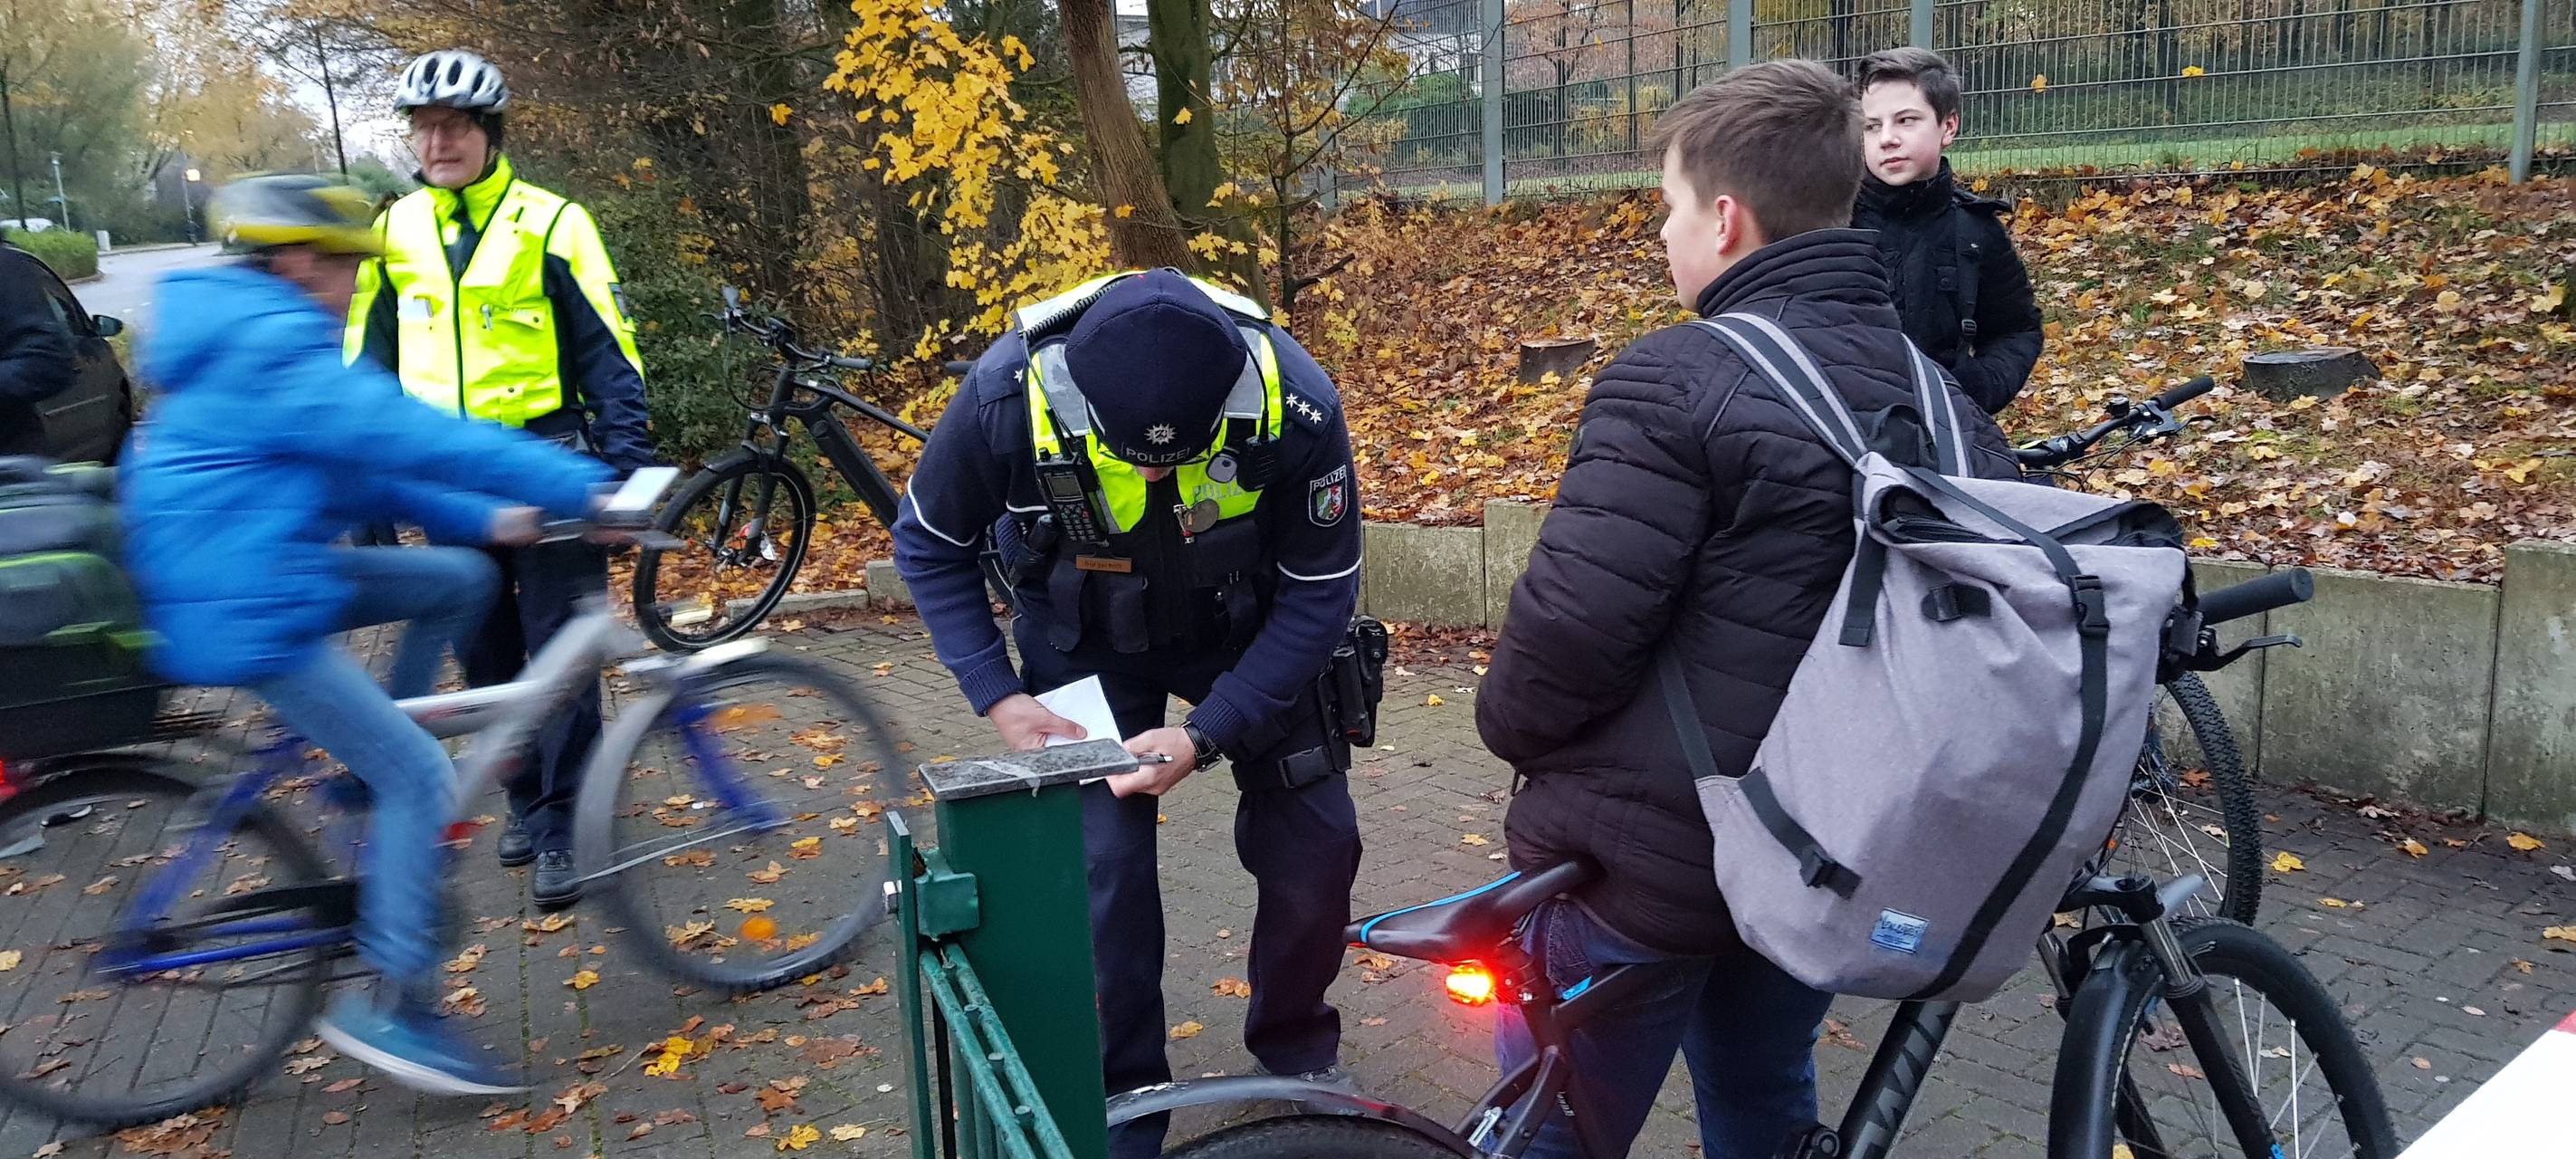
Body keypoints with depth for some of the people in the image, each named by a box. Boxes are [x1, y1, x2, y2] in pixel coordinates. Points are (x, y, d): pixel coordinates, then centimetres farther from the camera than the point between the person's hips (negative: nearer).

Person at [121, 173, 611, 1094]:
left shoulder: (250, 340, 16)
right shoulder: (275, 347, -19)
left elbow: (364, 466, 18)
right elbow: (415, 435, -26)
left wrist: (485, 519, 10)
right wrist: (585, 489, -25)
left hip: (265, 573, 10)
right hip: (245, 612, -10)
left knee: (460, 578, 12)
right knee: (420, 776, -10)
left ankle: (370, 775, 15)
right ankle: (394, 1007, -3)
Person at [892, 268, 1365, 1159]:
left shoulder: (1296, 405, -33)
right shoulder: (1007, 395, -33)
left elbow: (1320, 591, -20)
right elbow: (928, 545, -13)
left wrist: (1206, 736, -27)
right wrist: (999, 698, -21)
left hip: (1246, 630, 1)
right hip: (1088, 641, 0)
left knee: (1316, 844, -1)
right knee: (1103, 866, -8)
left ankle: (1298, 1050, 27)